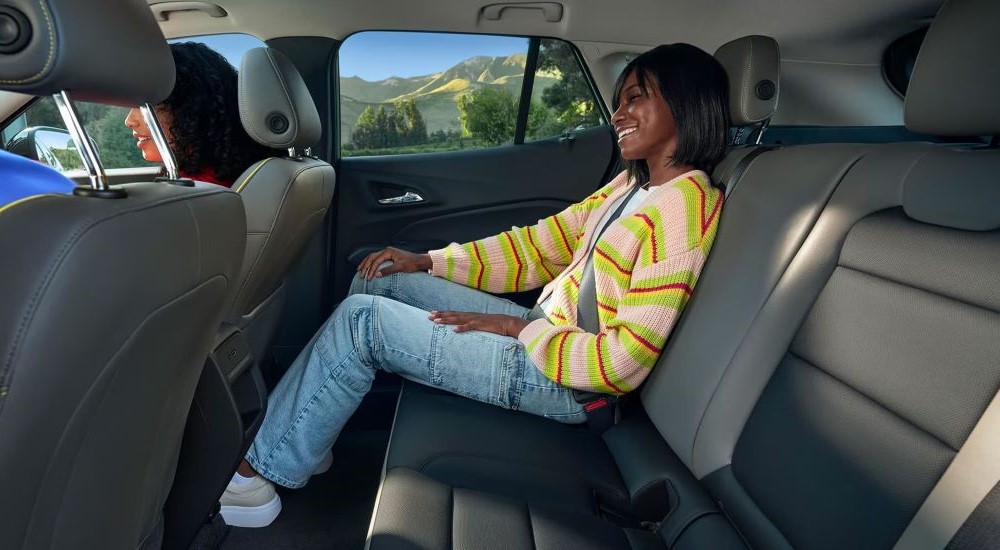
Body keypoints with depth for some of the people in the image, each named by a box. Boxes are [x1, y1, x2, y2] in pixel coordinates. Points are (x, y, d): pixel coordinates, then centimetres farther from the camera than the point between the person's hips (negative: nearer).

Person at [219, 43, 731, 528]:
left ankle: (256, 474, 7)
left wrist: (517, 329, -14)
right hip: (547, 333, 9)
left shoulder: (684, 203, -19)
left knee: (362, 320, -12)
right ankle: (294, 431, 16)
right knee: (381, 283, 7)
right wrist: (426, 262, 5)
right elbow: (543, 241, 9)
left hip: (566, 380, -9)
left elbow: (625, 361, -24)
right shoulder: (634, 184, 9)